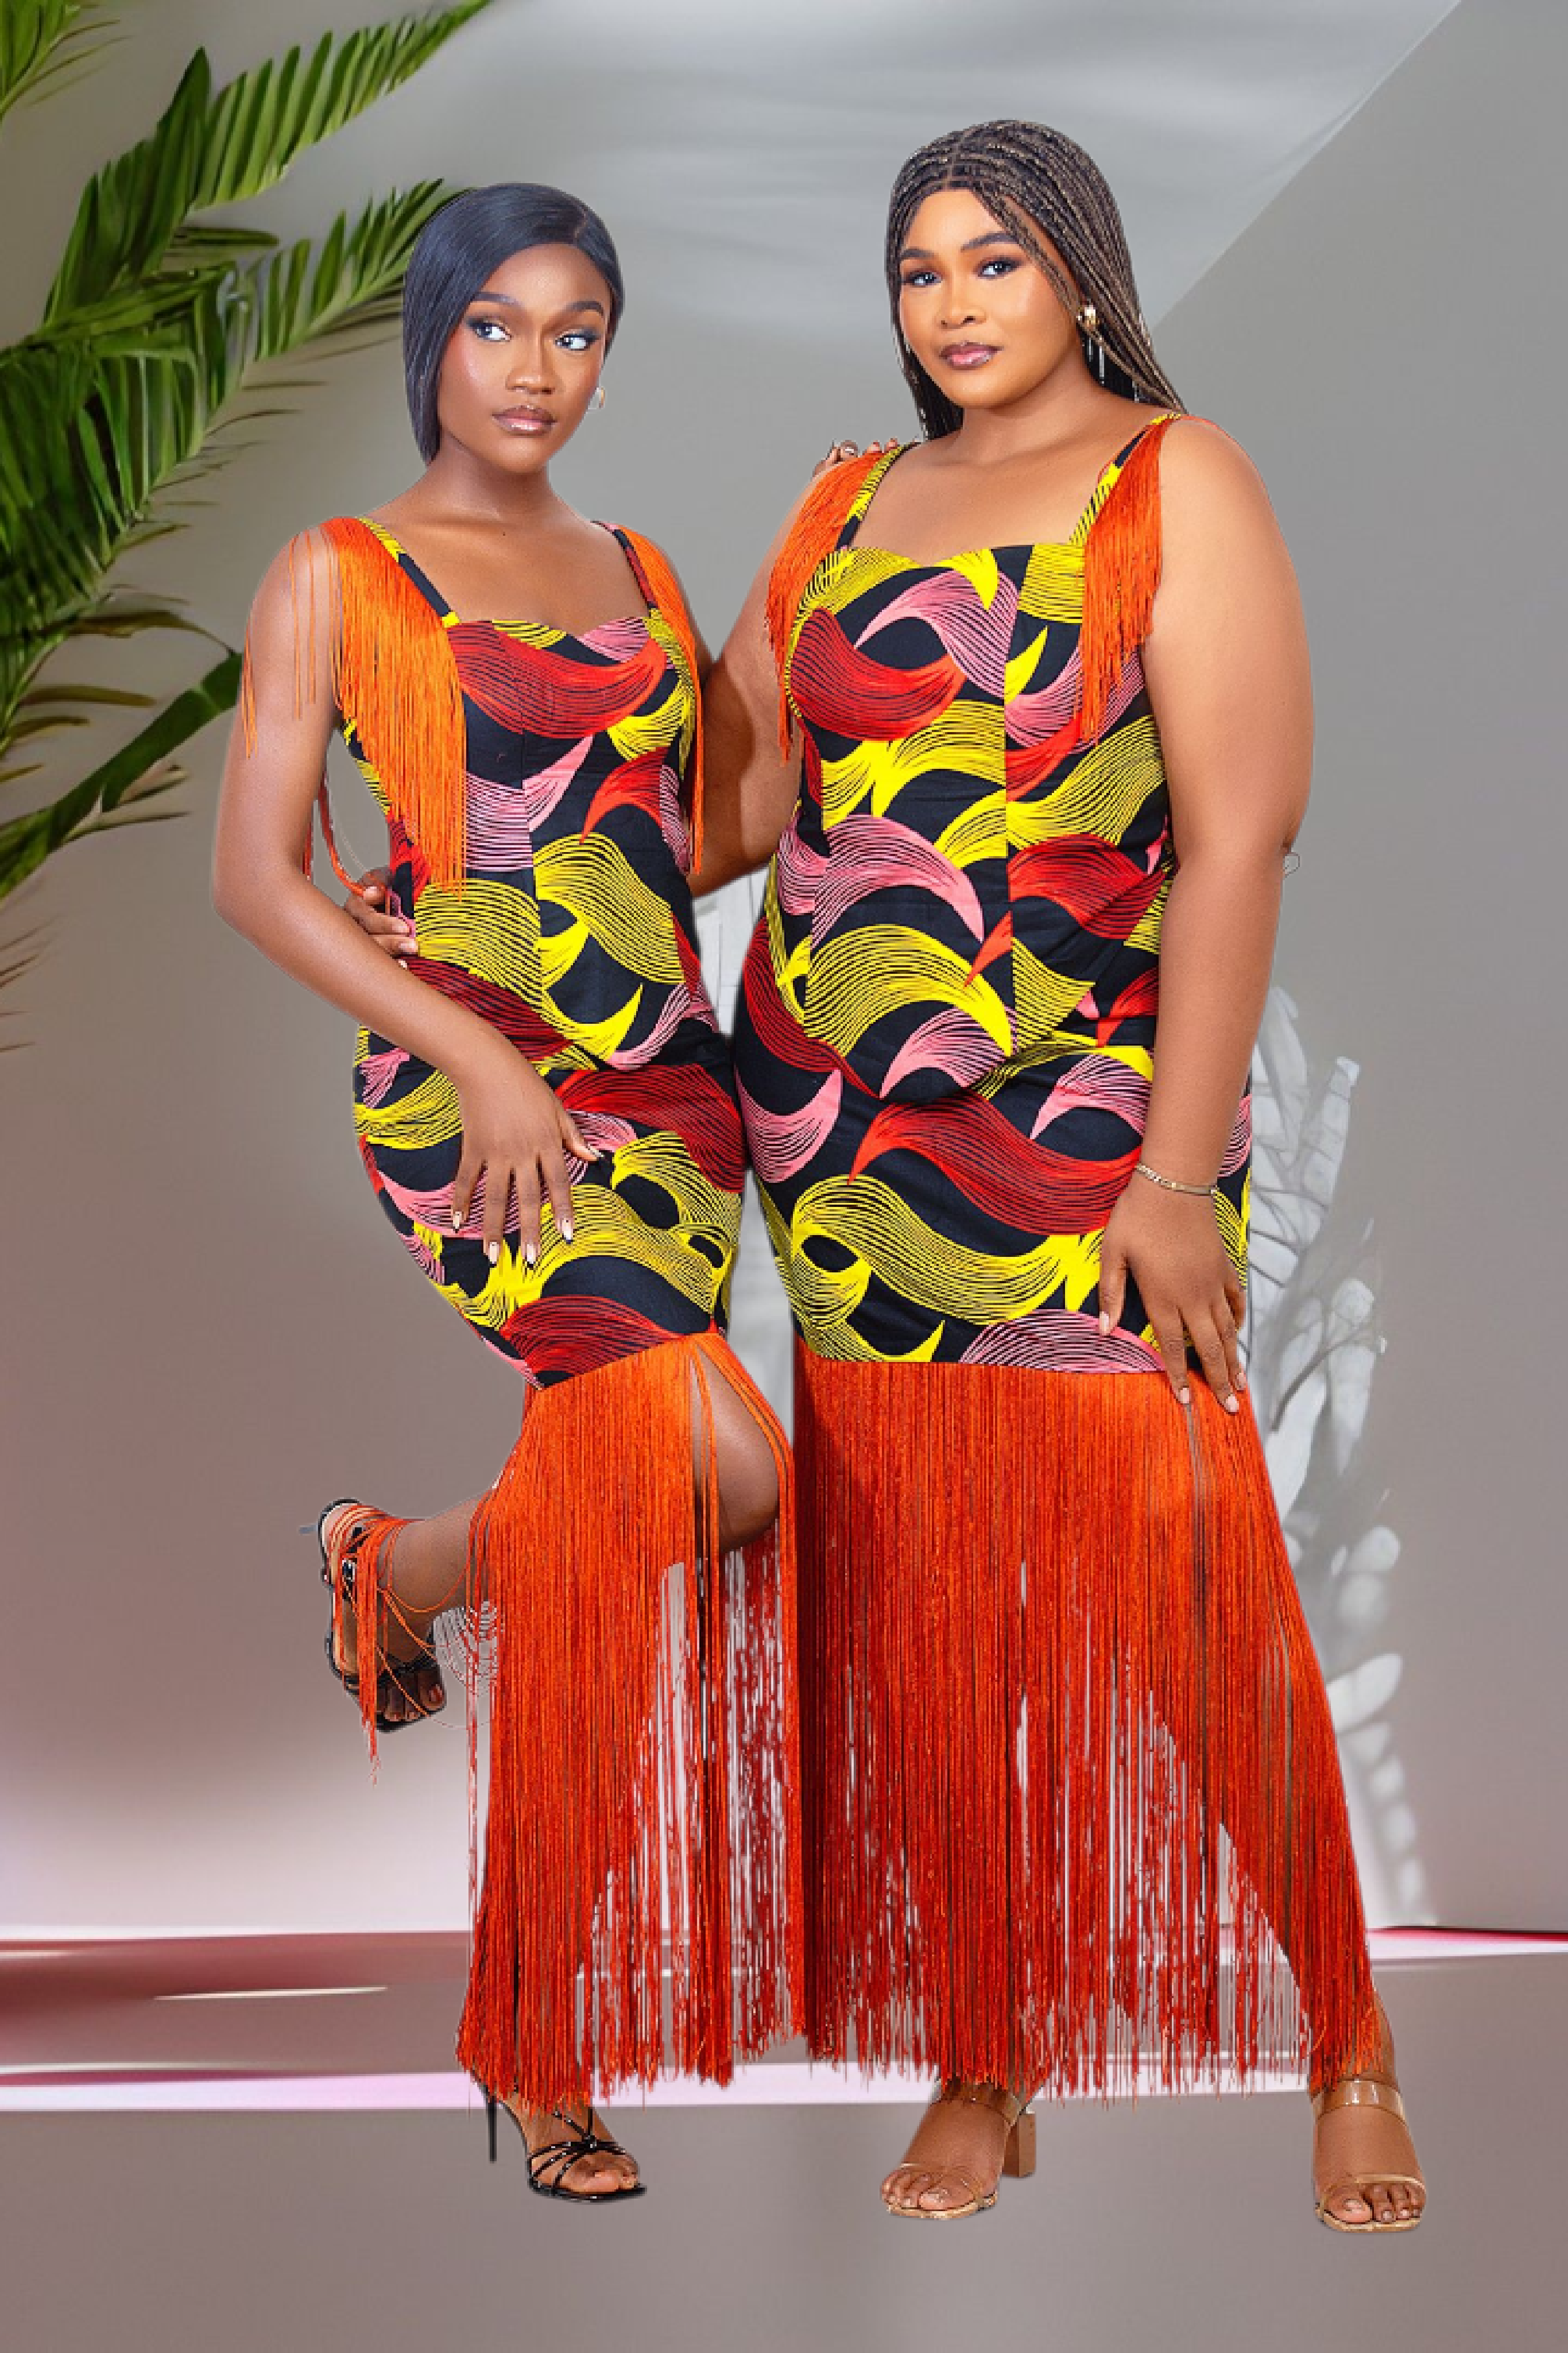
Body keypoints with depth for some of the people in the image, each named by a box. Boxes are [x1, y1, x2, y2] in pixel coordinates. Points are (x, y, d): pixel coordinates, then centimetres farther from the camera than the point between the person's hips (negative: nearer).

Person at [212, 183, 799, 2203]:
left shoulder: (640, 579, 18)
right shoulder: (339, 578, 2)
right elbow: (254, 872, -4)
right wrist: (476, 1058, -13)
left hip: (665, 1090, 6)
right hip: (474, 1098, -5)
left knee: (614, 1560, 3)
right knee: (724, 1473, -23)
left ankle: (548, 2043, 14)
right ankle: (394, 1571, 8)